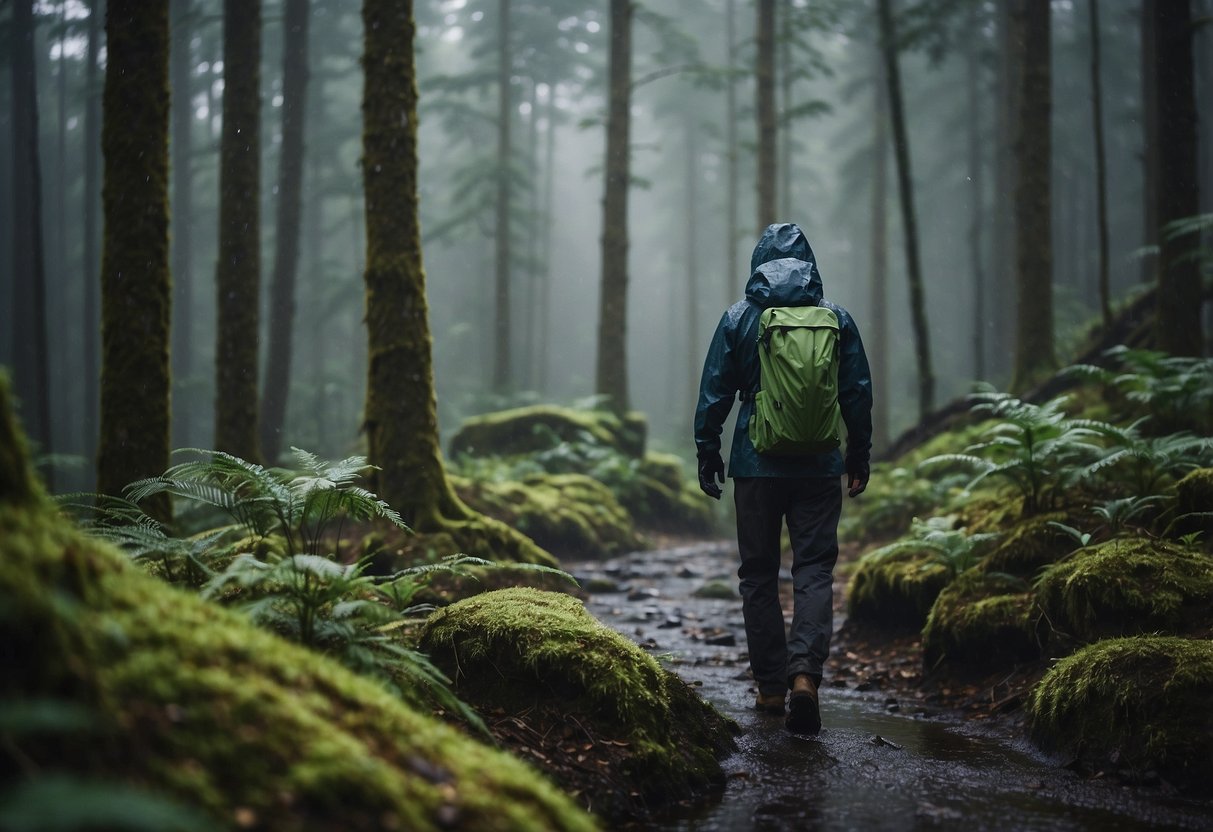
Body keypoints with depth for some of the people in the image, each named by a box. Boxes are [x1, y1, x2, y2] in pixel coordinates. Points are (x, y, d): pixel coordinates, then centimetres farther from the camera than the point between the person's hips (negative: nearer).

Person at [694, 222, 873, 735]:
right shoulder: (837, 318, 3)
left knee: (759, 574, 9)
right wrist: (859, 456, 15)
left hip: (756, 466, -1)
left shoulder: (739, 318, -1)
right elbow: (858, 394, 6)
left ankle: (771, 686, 11)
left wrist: (707, 452, 9)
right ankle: (805, 673, -18)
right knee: (814, 571, 2)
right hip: (819, 467, 1)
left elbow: (714, 393, -1)